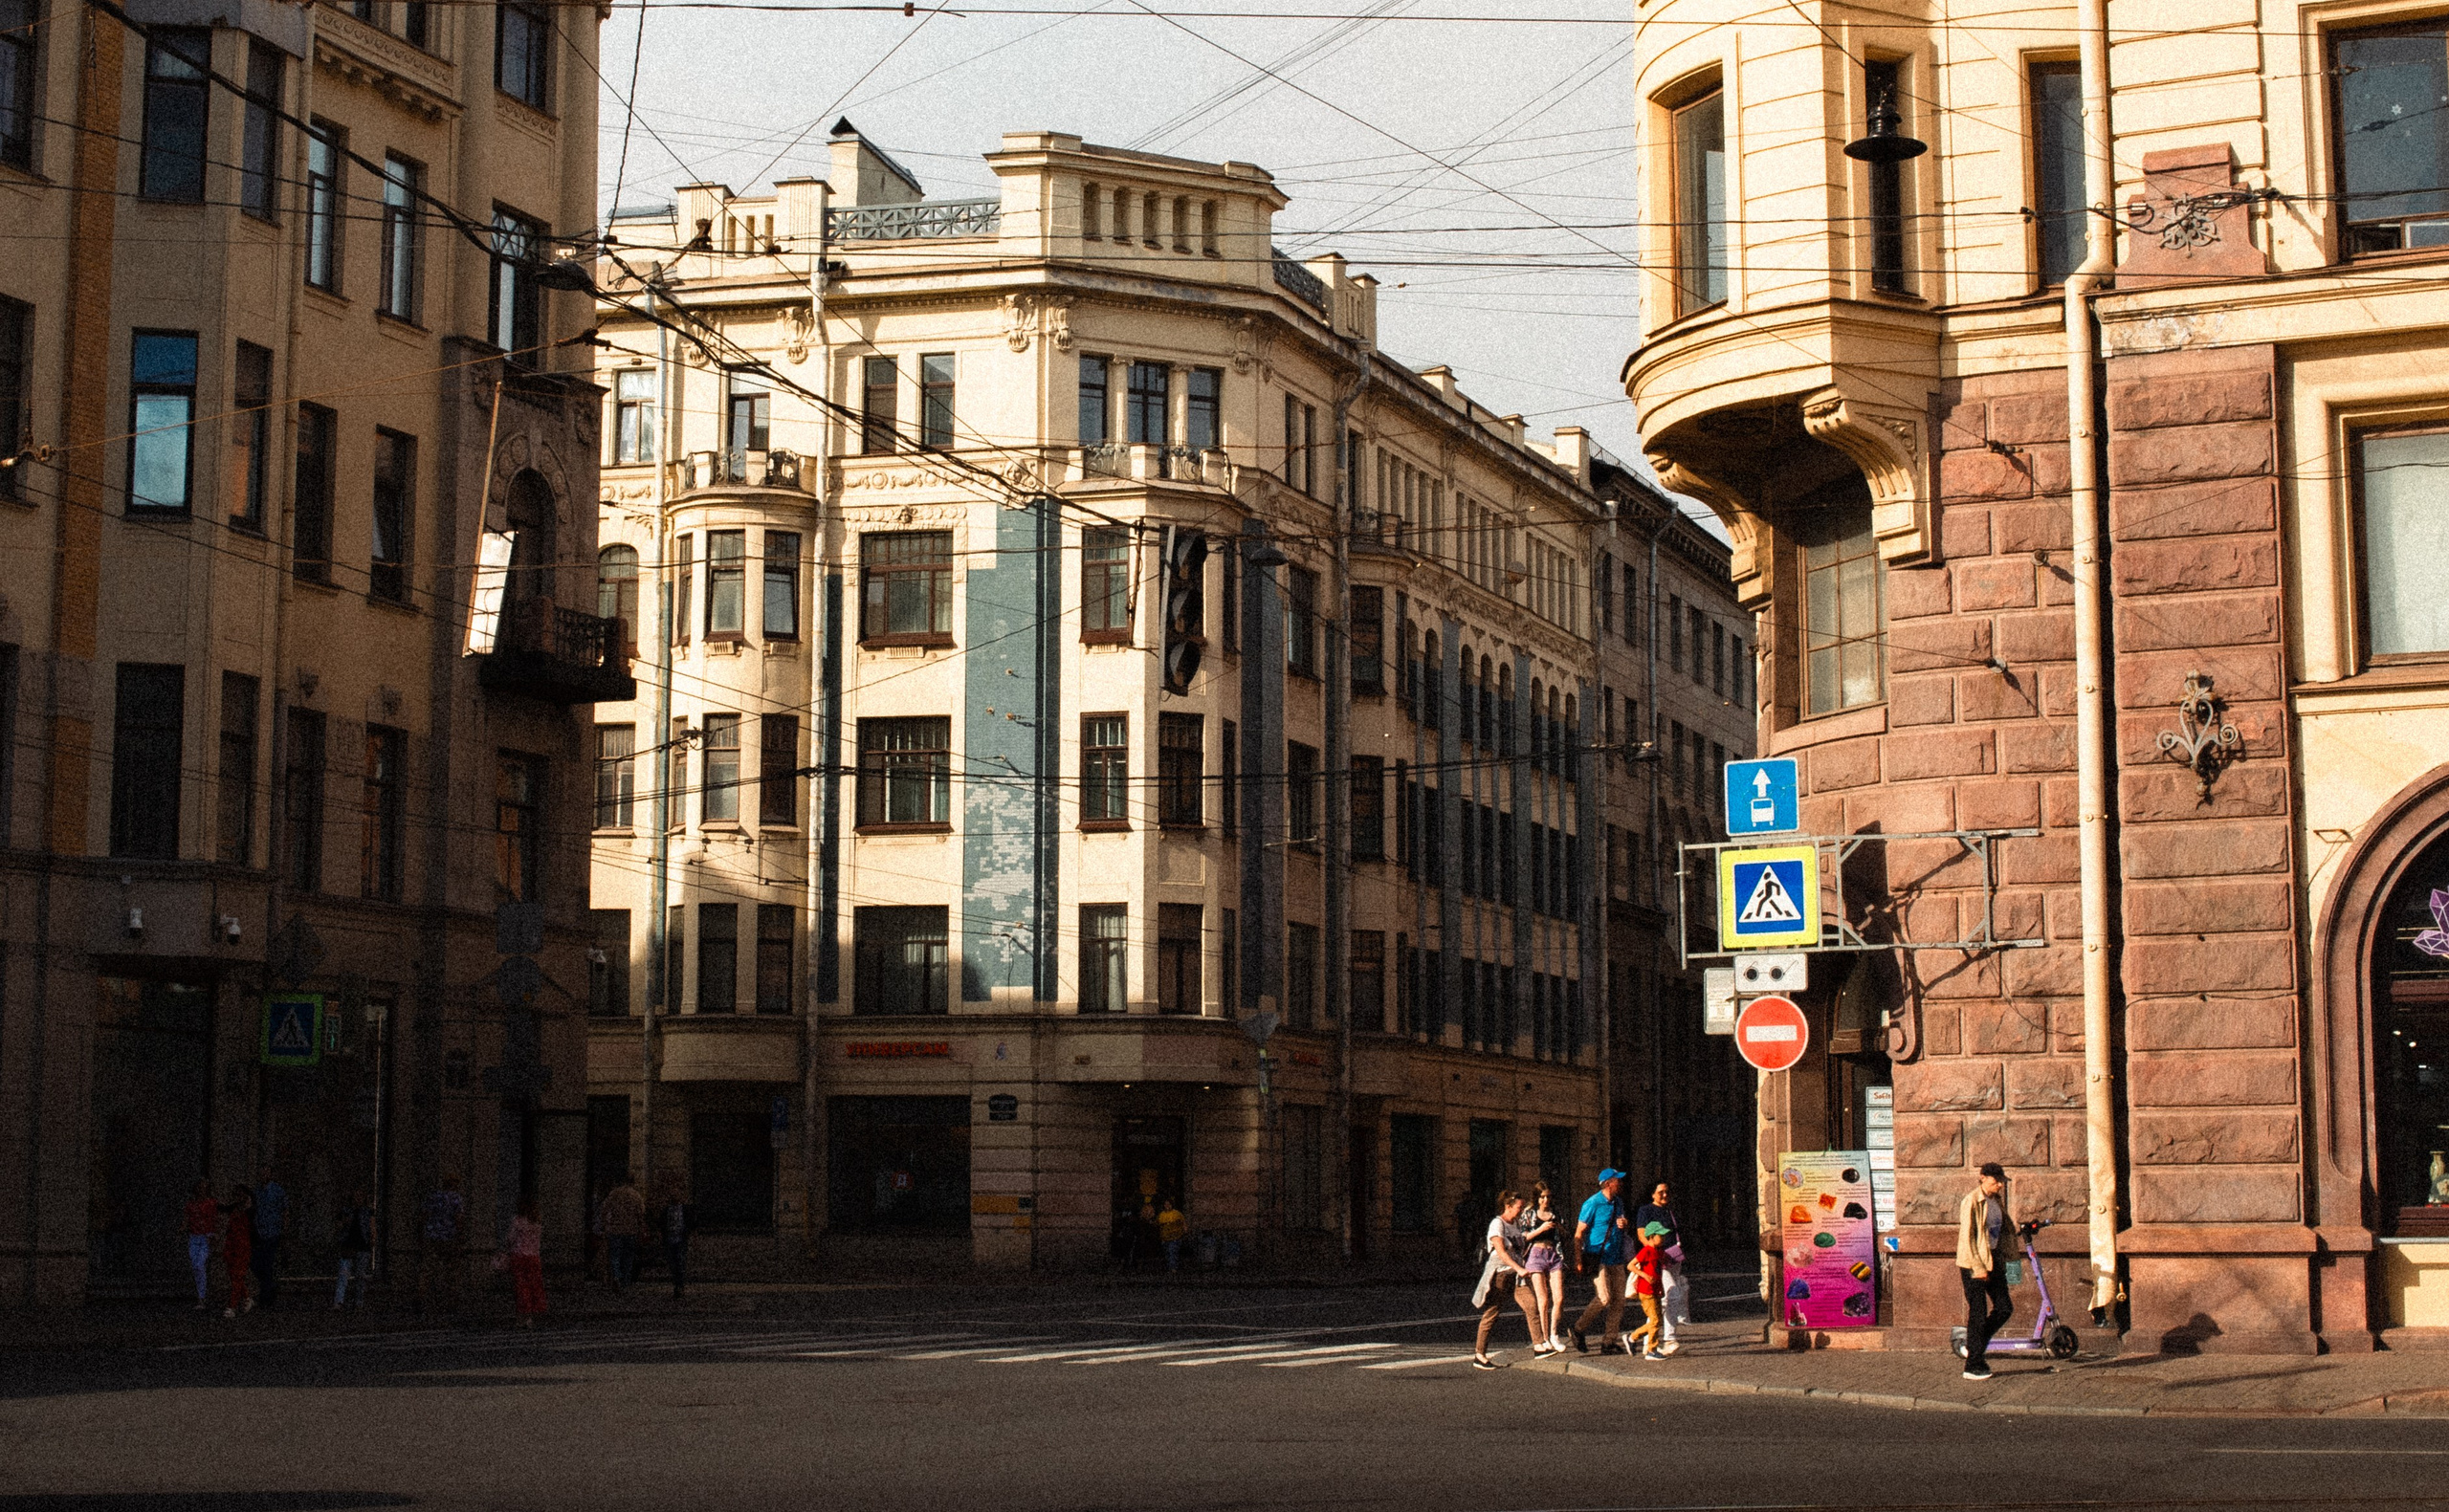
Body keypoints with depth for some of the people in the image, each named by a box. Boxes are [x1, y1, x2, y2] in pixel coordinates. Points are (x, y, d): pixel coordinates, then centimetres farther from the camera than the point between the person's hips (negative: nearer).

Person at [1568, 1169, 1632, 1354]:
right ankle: (1579, 1329, 4)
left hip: (1616, 1259, 7)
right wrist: (1579, 1262, -15)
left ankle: (1609, 1340, 7)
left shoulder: (1618, 1202, 13)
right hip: (1598, 1259, -7)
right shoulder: (1593, 1204, -10)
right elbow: (1579, 1234, -10)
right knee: (1605, 1298, -15)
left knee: (1619, 1299, 1)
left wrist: (1623, 1225, 2)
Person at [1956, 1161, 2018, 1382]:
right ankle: (1973, 1366, 3)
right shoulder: (1972, 1201, -14)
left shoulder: (1997, 1200, 10)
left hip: (1994, 1261, 8)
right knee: (1978, 1314, -5)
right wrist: (1978, 1268, -19)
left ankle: (1975, 1346, 24)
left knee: (2004, 1308, 6)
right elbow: (1967, 1237, -16)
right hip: (1974, 1264, -8)